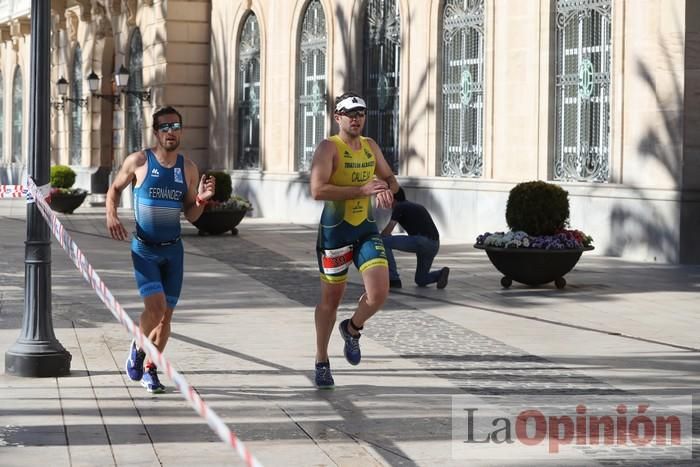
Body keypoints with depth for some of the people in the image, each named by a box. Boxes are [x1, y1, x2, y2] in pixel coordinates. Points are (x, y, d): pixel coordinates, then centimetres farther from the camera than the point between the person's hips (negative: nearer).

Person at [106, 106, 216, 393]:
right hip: (144, 249, -3)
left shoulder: (188, 169, 2)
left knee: (166, 314, 6)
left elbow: (191, 216, 7)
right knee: (155, 306, -19)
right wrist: (111, 215, -7)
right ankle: (138, 347, 10)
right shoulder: (138, 161, -5)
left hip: (173, 250, 3)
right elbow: (115, 188, 11)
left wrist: (201, 200, -13)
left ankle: (149, 370, 23)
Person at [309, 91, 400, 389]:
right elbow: (318, 190, -23)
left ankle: (352, 329, 21)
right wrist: (362, 190, -26)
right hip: (335, 229, -5)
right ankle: (322, 363, 22)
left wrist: (387, 190, -8)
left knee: (379, 293, -11)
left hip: (367, 228, 5)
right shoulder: (329, 148, -11)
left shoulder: (371, 147, 9)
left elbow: (390, 179, 18)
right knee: (331, 298, 5)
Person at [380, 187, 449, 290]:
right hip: (435, 245, 8)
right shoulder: (417, 206, 29)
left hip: (421, 241, -8)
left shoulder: (399, 207, 5)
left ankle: (394, 280, -2)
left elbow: (386, 232, 3)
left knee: (384, 242, -1)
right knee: (421, 280, 23)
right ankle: (441, 274, -4)